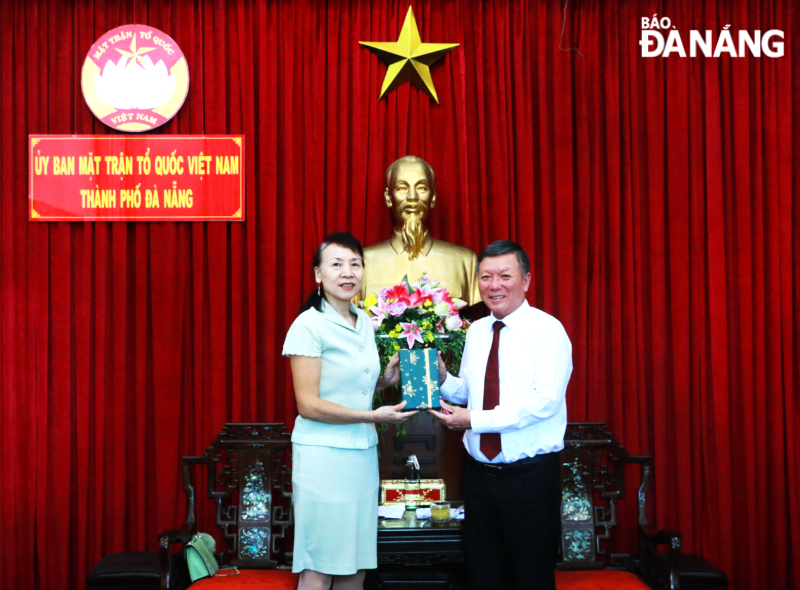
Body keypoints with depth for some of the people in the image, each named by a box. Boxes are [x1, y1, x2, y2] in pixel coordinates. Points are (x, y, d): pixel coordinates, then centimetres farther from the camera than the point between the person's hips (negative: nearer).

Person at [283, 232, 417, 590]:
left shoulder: (365, 322, 12)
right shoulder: (309, 325, -11)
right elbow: (308, 405, -14)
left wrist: (385, 380, 5)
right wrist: (373, 416, -16)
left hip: (362, 453, 7)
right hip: (322, 453, -7)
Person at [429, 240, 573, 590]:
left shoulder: (547, 330, -9)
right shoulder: (475, 331, 11)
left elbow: (545, 400, -20)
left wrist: (474, 420, -20)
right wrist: (443, 380, -7)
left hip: (530, 478, -6)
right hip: (480, 474, 6)